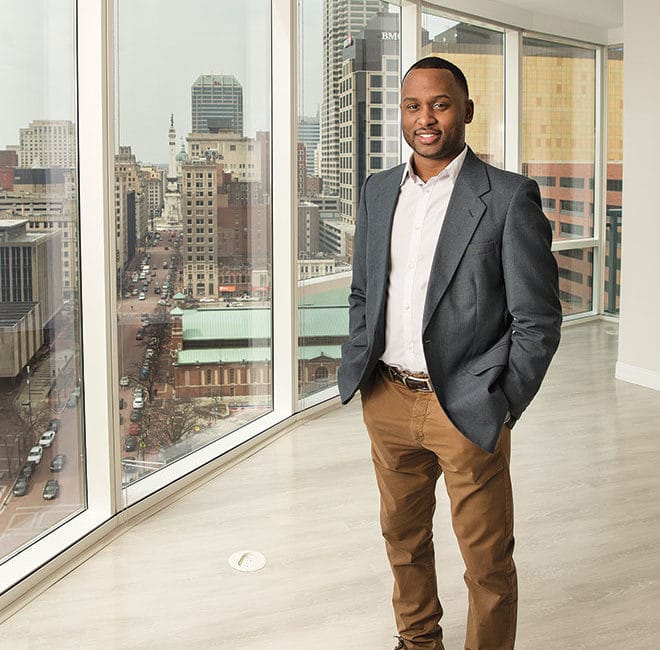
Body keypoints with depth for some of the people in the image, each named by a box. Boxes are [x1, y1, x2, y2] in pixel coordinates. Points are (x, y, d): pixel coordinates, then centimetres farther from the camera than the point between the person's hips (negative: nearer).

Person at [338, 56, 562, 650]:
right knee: (402, 537, 22)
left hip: (464, 409, -5)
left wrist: (499, 406, -11)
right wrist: (359, 368, 6)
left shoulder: (509, 197, -10)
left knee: (487, 561, 6)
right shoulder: (378, 192, 7)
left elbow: (538, 318, -9)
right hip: (387, 400, 6)